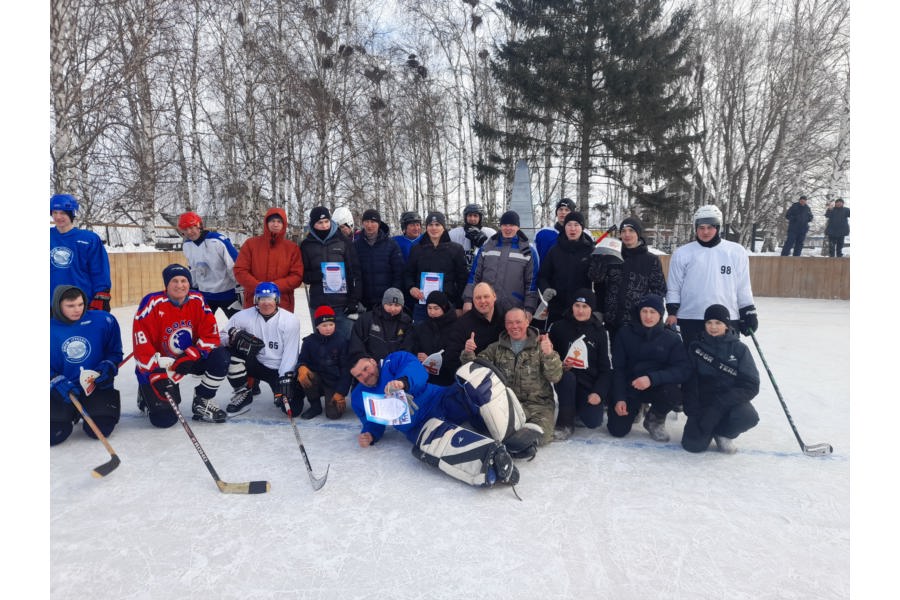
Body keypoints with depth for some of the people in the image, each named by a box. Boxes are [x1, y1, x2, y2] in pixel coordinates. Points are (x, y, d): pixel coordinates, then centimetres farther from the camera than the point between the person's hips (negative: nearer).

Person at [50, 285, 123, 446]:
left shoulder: (104, 321, -6)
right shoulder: (51, 328, -5)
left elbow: (115, 353, 5)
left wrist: (107, 369, -14)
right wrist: (58, 383, -15)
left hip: (98, 386, -1)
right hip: (61, 390, 1)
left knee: (99, 430, -15)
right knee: (54, 434, -14)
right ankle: (71, 414, 23)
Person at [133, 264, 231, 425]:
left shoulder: (197, 301, -7)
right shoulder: (152, 303, -19)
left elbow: (211, 335, -7)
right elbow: (142, 346, -22)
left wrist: (191, 355, -21)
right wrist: (156, 374, -28)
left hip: (190, 359, 4)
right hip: (158, 364, -4)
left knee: (220, 356, -23)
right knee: (164, 418, -14)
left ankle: (203, 402, 0)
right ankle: (147, 394, 23)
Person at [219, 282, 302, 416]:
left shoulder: (290, 320, -13)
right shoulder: (244, 316, -8)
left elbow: (290, 354, -14)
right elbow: (221, 336, -6)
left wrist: (285, 379, -21)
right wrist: (234, 337, -28)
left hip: (280, 370, -2)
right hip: (256, 365, 2)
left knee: (293, 408, -17)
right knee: (233, 350, -26)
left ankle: (280, 390, 20)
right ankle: (243, 393, -5)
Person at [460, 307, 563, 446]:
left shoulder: (541, 346, 4)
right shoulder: (497, 348, 13)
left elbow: (555, 377, -6)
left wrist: (549, 355, -25)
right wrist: (468, 353, -12)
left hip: (538, 404, -1)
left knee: (541, 435, -25)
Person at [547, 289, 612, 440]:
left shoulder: (599, 331, 4)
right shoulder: (559, 327, 0)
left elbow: (605, 367, 2)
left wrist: (598, 392, -11)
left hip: (589, 383, 1)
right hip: (565, 380, -1)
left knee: (593, 422, -18)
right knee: (567, 377, -36)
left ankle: (580, 407, 18)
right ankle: (565, 423, -21)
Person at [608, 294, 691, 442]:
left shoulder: (671, 338, -6)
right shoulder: (625, 333, -4)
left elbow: (684, 370, -16)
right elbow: (618, 368, -3)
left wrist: (652, 378, -31)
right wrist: (619, 398, -12)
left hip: (657, 387, 0)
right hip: (629, 388, 0)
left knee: (675, 393, -34)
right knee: (617, 431, -13)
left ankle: (654, 419, 1)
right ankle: (634, 410, 24)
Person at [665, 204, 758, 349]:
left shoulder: (736, 252, 4)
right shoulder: (682, 254, 1)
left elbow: (743, 287, 9)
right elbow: (673, 287, 4)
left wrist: (748, 313, 7)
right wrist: (672, 312, -4)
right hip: (691, 320, -1)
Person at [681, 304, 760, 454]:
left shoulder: (739, 349, -4)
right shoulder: (696, 347, -2)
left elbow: (751, 385, -10)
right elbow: (689, 383, -5)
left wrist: (721, 404, -23)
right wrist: (694, 413, -15)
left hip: (732, 401, 1)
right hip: (703, 401, 0)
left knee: (748, 416, -33)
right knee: (693, 445, -20)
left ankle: (723, 433, 1)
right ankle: (708, 429, 17)